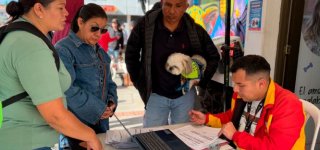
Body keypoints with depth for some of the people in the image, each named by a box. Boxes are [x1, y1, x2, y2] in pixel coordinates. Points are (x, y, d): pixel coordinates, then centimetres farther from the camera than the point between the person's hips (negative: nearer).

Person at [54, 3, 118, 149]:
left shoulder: (100, 51, 11)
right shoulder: (63, 49, -14)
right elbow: (67, 88, -23)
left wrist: (112, 101, -4)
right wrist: (98, 109, -18)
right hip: (75, 125, -7)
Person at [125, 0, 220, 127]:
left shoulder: (195, 30, -9)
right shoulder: (146, 25, -12)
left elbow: (213, 57, 6)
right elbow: (131, 55, 0)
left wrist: (200, 80, -1)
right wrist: (140, 83, -1)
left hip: (185, 95, 1)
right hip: (156, 95, -1)